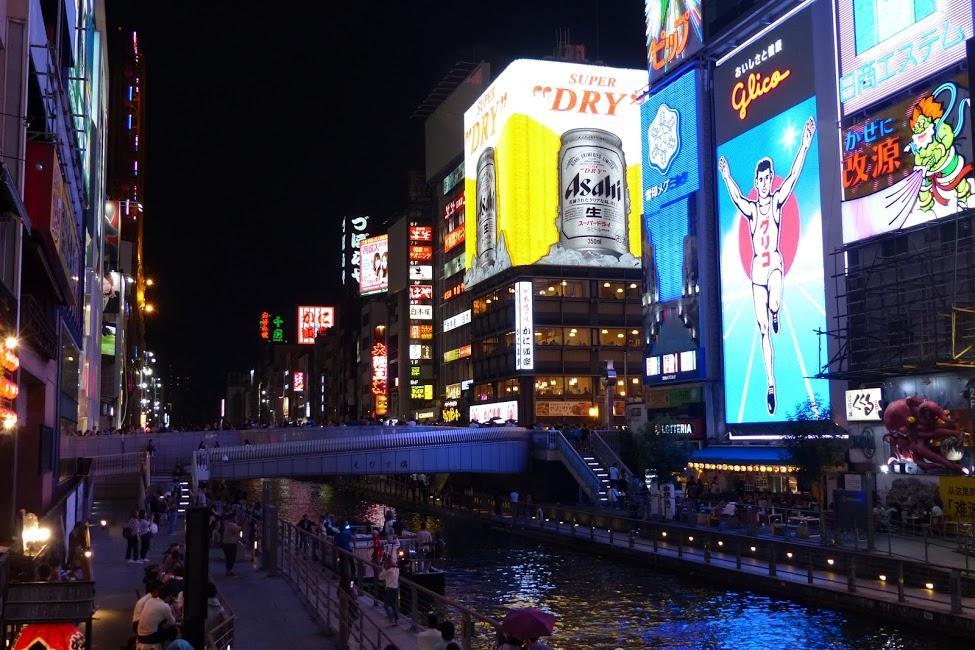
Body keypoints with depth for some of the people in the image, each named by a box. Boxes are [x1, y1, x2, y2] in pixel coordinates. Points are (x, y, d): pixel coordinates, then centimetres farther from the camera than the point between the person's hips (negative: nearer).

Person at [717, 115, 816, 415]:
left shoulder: (777, 201, 3)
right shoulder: (750, 208, 11)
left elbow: (793, 177, -7)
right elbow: (737, 198, -5)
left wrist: (805, 145, -17)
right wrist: (727, 177, -17)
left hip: (775, 263, -3)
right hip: (757, 269, 3)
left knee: (774, 305, -34)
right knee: (763, 330, 2)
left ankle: (774, 314, 6)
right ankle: (771, 384, 7)